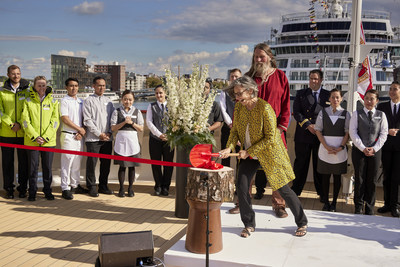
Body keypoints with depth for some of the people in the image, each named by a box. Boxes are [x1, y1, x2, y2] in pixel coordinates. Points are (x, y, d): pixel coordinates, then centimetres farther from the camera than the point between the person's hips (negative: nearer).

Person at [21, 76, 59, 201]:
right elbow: (25, 121, -2)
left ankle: (47, 190, 20)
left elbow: (55, 121, 0)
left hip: (49, 140, 1)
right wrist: (35, 136, -12)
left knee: (48, 167, 7)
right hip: (32, 140, -1)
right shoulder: (28, 101, 4)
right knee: (33, 166, 3)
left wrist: (45, 137, -10)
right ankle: (32, 192, 15)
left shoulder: (53, 101, 6)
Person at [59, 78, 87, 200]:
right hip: (68, 135, -6)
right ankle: (65, 188, -1)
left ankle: (75, 185, 22)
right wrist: (80, 129, -8)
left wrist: (81, 132, -2)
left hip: (79, 136, 6)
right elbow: (65, 119, -11)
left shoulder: (81, 102, 14)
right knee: (67, 162, -5)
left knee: (77, 161, 12)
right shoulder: (64, 101, -4)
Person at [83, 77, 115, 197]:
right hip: (93, 138, -5)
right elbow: (87, 120, -7)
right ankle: (92, 187, 8)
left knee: (106, 162, 9)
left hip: (107, 138, 5)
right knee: (91, 163, -2)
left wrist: (109, 132, 0)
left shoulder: (108, 101, 15)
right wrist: (99, 134, -10)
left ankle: (103, 186, 20)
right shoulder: (89, 100, 0)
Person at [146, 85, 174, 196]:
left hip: (169, 139, 0)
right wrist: (159, 134, -10)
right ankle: (158, 186, 18)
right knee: (156, 163, 5)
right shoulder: (151, 106, 8)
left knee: (168, 163, 3)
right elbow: (149, 122, 0)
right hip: (155, 139, 0)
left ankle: (165, 187, 16)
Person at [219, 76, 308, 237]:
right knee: (241, 187, -6)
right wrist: (229, 147, -14)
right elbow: (235, 130, 5)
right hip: (249, 155, 6)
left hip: (269, 154, -5)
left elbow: (270, 138, -23)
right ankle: (249, 225, 13)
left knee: (283, 189, 1)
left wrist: (249, 151, -23)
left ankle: (302, 223, 22)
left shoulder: (264, 108, -23)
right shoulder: (239, 107, -3)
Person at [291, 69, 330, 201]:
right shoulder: (301, 94, 6)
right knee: (300, 164, 6)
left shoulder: (328, 95, 6)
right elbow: (296, 112, -2)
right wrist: (308, 125, -13)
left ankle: (322, 193, 16)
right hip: (303, 135, 0)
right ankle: (295, 191, 16)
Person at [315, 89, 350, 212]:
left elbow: (347, 133, 0)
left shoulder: (345, 114, 2)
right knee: (325, 176, 4)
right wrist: (327, 147, -9)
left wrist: (340, 147, -12)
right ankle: (326, 202, 13)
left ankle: (334, 203, 14)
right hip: (325, 148, 0)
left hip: (340, 149, 0)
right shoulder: (323, 112, 3)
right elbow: (318, 130, 0)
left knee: (337, 176, 6)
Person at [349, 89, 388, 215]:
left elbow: (384, 134, 3)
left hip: (375, 151, 1)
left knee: (372, 180, 5)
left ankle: (369, 208, 15)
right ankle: (358, 207, 13)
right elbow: (352, 132, -3)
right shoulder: (357, 114, 3)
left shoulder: (381, 115, 7)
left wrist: (374, 148, -9)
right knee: (359, 179, 3)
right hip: (359, 150, -1)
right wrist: (363, 148, -12)